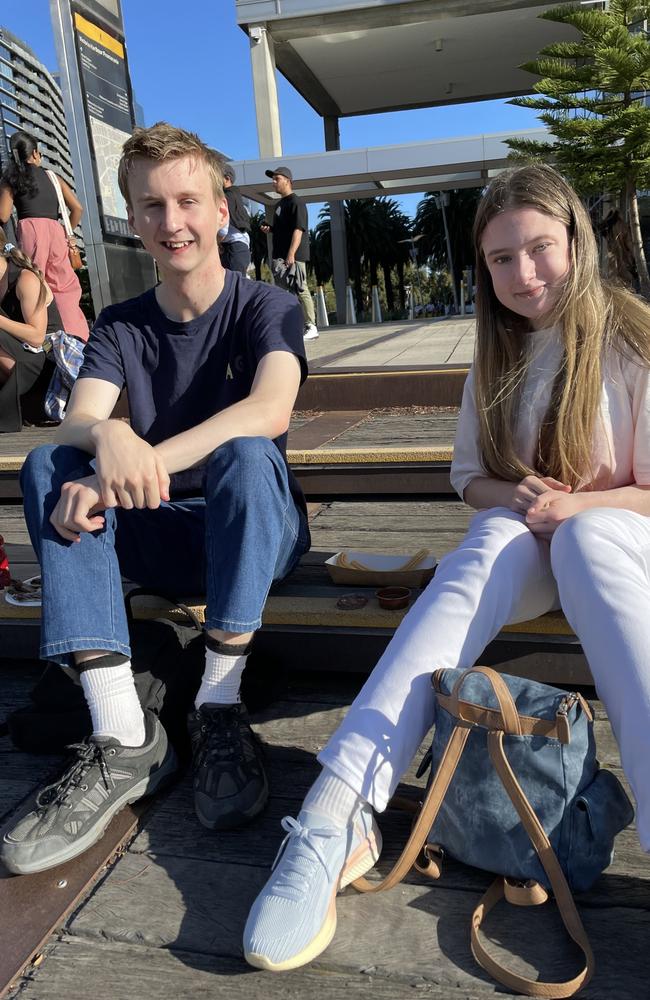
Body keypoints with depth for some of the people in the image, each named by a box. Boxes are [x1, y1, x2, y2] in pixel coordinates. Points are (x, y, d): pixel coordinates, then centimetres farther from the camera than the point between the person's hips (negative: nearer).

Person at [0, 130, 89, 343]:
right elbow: (77, 208, 13)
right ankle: (78, 337, -2)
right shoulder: (52, 176, 19)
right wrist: (68, 234, 23)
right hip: (55, 230, 2)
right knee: (65, 285, 5)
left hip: (30, 229, -2)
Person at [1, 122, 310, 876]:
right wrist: (107, 441, -38)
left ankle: (219, 708, -28)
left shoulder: (265, 307, -3)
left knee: (247, 453, -33)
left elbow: (271, 409, -25)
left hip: (258, 531, -3)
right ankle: (122, 736, -31)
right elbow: (74, 424, -12)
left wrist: (143, 461, -38)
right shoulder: (120, 327, 6)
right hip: (162, 537, 3)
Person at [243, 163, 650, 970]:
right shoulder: (497, 360, 8)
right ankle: (338, 815, -46)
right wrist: (513, 496, -12)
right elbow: (469, 478, 9)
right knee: (493, 541, -33)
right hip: (518, 547, 2)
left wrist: (576, 506, -23)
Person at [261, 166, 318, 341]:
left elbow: (298, 229, -17)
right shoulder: (280, 203, 19)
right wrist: (269, 229, 10)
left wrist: (291, 254, -24)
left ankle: (311, 327, 0)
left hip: (294, 256, -9)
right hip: (280, 256, 9)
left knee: (300, 290, -6)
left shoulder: (296, 202, -8)